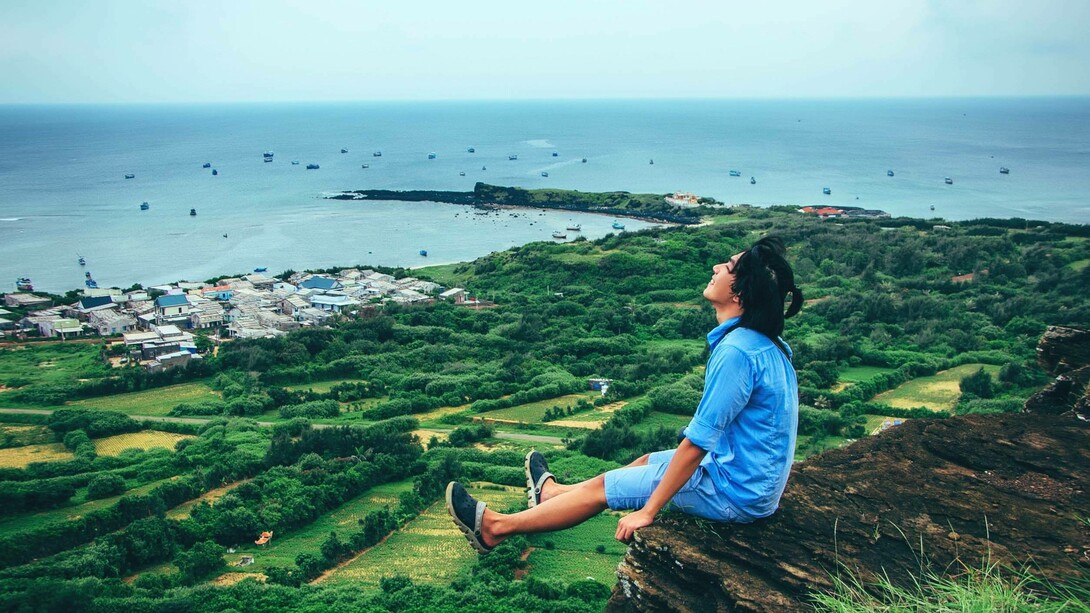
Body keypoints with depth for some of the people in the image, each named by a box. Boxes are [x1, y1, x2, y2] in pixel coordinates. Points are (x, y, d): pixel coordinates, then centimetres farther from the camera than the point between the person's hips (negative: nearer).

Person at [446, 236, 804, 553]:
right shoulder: (767, 343, 2)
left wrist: (648, 511, -17)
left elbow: (698, 441, -25)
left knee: (603, 487, 2)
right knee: (649, 461, 25)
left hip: (734, 493, -8)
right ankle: (551, 492, 47)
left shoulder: (737, 351, -28)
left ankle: (495, 527, 17)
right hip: (758, 481, 8)